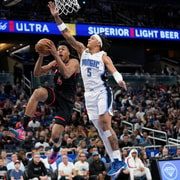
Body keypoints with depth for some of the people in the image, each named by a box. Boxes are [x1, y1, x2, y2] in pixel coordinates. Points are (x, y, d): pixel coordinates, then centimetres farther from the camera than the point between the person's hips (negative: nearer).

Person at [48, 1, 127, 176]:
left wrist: (120, 80, -42)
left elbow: (113, 70, -20)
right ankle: (114, 161, 10)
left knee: (105, 125, -16)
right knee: (100, 129, 5)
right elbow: (67, 35, 4)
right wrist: (57, 17, -3)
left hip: (102, 92, -6)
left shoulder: (103, 56, -4)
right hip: (89, 94, 6)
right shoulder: (82, 51, 9)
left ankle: (118, 160, -12)